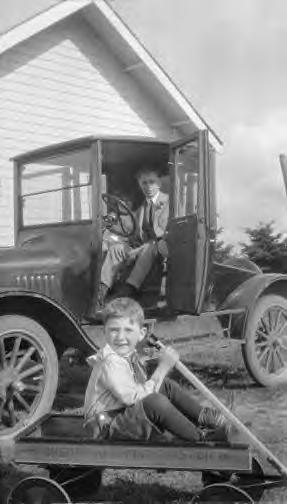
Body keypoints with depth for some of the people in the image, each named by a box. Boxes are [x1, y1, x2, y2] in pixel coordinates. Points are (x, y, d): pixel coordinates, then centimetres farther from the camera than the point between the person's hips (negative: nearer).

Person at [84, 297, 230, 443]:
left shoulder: (130, 354, 7)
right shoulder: (111, 363, -26)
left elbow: (142, 388, 5)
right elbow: (135, 398, -30)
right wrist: (163, 368, -25)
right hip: (109, 429, -10)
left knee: (166, 386, 3)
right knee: (156, 402, -31)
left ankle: (205, 416, 5)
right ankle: (200, 437, -15)